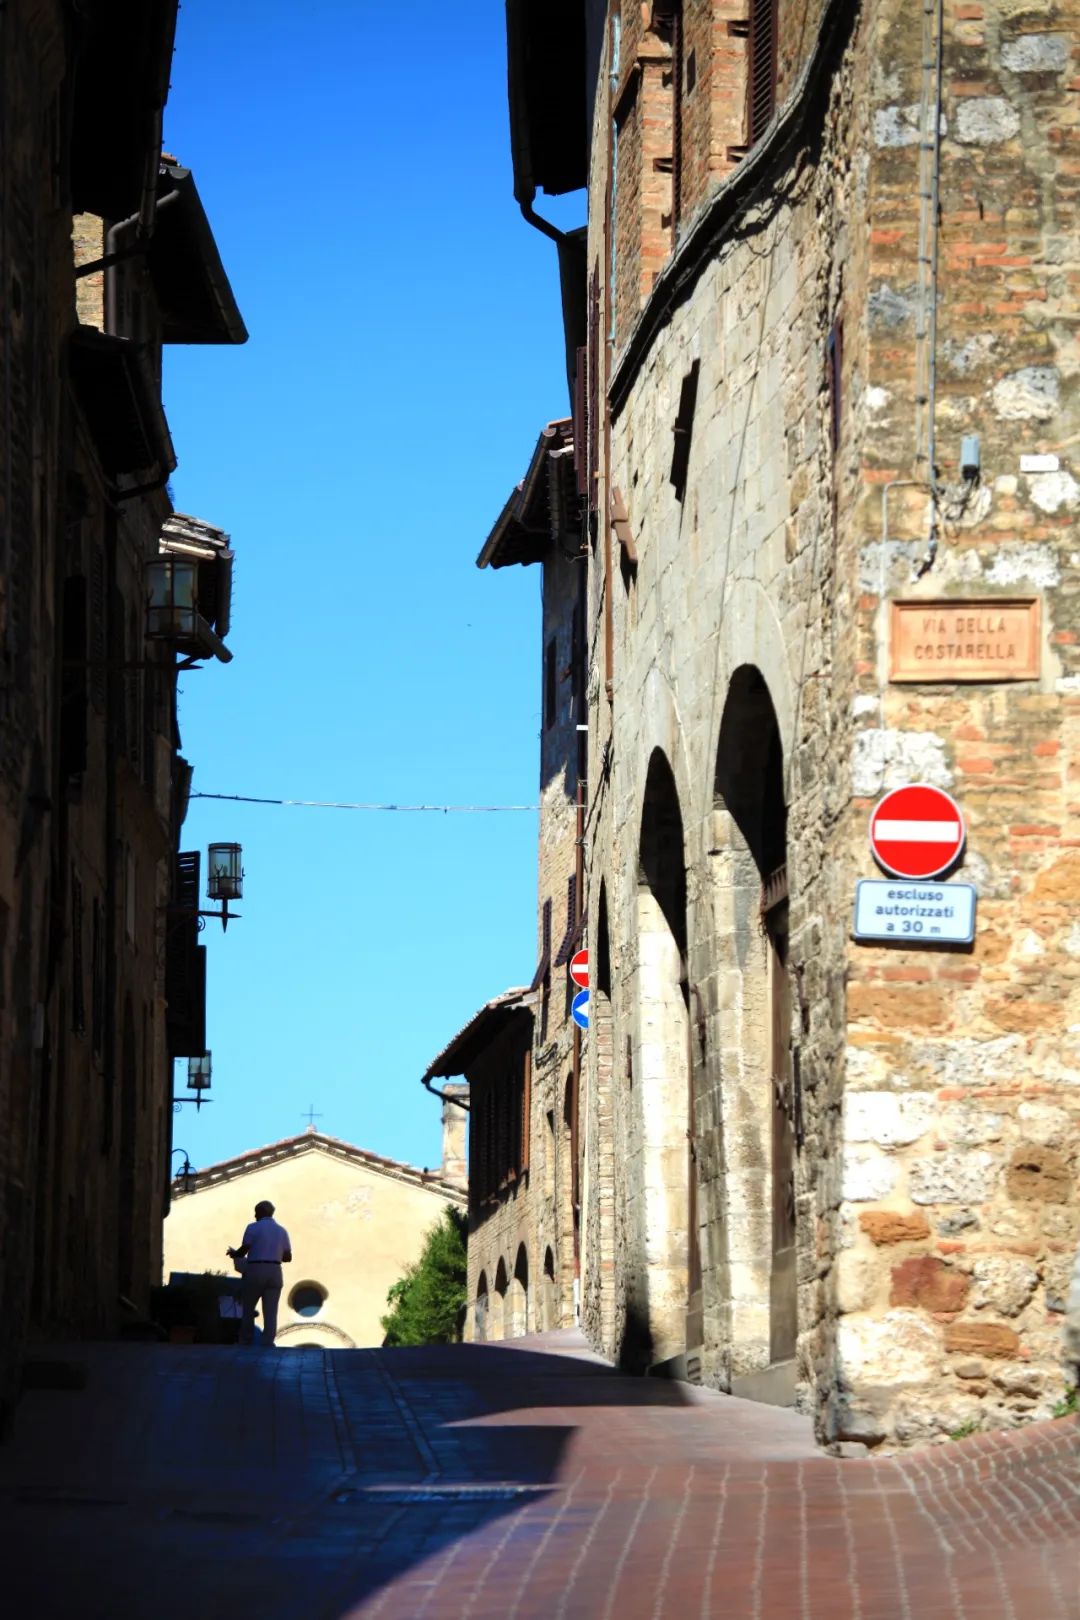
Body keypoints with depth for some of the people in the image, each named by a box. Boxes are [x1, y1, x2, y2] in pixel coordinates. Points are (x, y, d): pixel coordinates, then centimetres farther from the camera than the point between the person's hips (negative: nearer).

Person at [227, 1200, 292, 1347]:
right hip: (275, 1273, 3)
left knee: (248, 1310, 11)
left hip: (254, 1271, -3)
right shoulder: (282, 1231, 11)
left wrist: (232, 1254, 12)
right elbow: (288, 1257, 12)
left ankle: (246, 1344, 13)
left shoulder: (253, 1228, -3)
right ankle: (267, 1345, -8)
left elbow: (243, 1250, -9)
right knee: (270, 1313, 0)